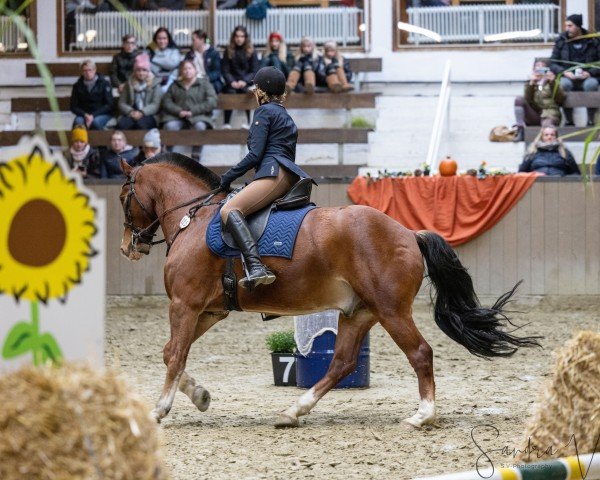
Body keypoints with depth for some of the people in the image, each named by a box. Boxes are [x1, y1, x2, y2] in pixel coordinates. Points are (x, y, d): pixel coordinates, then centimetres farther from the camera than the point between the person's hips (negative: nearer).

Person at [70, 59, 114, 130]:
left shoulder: (104, 84, -1)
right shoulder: (77, 86, 5)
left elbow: (109, 105, -5)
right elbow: (73, 107, 5)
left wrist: (93, 115, -17)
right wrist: (85, 115, -14)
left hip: (102, 114, -2)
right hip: (84, 114, 2)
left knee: (96, 122, -36)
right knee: (78, 122, -33)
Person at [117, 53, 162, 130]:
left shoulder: (154, 84, 8)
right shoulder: (129, 84, 16)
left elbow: (156, 104, -2)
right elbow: (122, 103, 10)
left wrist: (142, 112, -18)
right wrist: (131, 112, -12)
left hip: (148, 115, -2)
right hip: (131, 114, 2)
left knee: (141, 124, -39)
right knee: (121, 124, -33)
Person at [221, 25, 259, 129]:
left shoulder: (251, 51, 6)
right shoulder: (228, 51, 8)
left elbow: (255, 71, 1)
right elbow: (225, 71, 3)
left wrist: (245, 81, -17)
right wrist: (232, 82, -17)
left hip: (247, 82, 0)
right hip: (233, 83, 0)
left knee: (246, 90, -33)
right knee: (230, 91, -31)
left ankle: (248, 122, -33)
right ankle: (226, 123, -34)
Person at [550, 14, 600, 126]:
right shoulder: (561, 41, 7)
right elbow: (553, 64, 5)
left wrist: (590, 73, -16)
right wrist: (564, 72, -14)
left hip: (587, 77, -1)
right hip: (568, 77, 1)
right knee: (564, 83, -35)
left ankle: (590, 120, -26)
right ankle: (569, 120, -27)